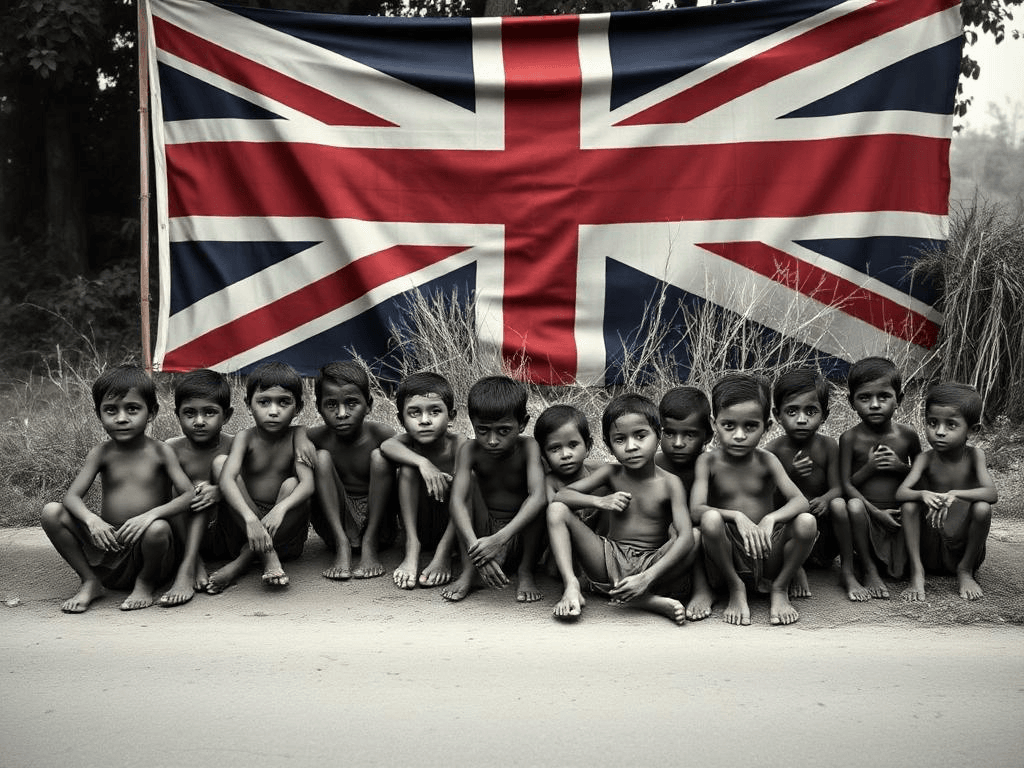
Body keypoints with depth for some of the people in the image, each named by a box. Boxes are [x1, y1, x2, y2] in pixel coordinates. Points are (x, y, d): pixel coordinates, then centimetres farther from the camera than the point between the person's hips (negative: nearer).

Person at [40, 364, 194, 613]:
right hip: (108, 546, 3)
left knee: (158, 528, -36)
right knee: (51, 512, -13)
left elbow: (189, 495, -14)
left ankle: (146, 583, -2)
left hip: (146, 550, -3)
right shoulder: (101, 454, 2)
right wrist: (91, 519, -28)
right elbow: (72, 496, -6)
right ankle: (90, 582, 2)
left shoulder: (160, 452, -5)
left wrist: (151, 515, -31)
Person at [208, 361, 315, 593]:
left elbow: (308, 484, -22)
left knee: (291, 484, -28)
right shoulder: (245, 438, -8)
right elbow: (227, 480, -27)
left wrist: (281, 508, -43)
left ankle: (243, 560, -26)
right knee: (220, 463, -22)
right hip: (242, 520, 1)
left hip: (283, 525, 0)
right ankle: (268, 556, -31)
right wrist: (249, 518, -45)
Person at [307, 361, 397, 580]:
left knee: (379, 456, -21)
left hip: (377, 523, -1)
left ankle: (370, 545, -19)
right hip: (334, 525, 1)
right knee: (321, 457, -18)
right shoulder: (315, 438, -7)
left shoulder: (382, 435, -13)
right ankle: (342, 546, -22)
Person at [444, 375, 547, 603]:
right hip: (480, 533, 1)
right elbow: (457, 501, -27)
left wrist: (499, 539, -47)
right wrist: (474, 547, -45)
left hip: (519, 537, -1)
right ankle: (469, 570, -17)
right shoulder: (470, 450, -13)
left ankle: (526, 571, -12)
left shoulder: (528, 447, -17)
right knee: (468, 479, -20)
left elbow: (537, 497, -34)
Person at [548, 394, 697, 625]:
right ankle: (572, 588, -28)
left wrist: (647, 578, -32)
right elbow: (560, 496, -3)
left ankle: (642, 598, -27)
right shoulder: (611, 474, 3)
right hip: (610, 560, 3)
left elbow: (685, 537, -21)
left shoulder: (669, 483, -7)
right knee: (556, 510, -11)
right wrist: (600, 501, -20)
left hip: (653, 565, -3)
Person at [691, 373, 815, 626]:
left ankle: (779, 589, 1)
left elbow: (801, 501, -11)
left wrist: (771, 519, -31)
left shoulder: (766, 461, 2)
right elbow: (696, 509, -16)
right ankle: (736, 589, -7)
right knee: (711, 519, -33)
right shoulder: (708, 462, -3)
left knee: (807, 522, -25)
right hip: (729, 552, -2)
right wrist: (737, 517, -32)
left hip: (767, 548, 2)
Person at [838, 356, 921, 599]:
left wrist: (900, 467, -9)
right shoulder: (851, 438, -6)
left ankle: (885, 564, 26)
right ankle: (869, 570, -17)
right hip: (867, 513, -2)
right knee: (854, 505, -36)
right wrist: (869, 467, -24)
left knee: (900, 572, -14)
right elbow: (845, 484, -9)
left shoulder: (907, 436, 0)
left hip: (898, 515, 3)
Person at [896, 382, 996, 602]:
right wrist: (923, 495, -42)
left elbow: (992, 494, -23)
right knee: (911, 503, -22)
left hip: (962, 548, -1)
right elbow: (901, 493, -20)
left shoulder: (974, 456, -8)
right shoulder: (926, 459, -6)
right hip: (928, 549, 1)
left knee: (982, 508, -27)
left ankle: (965, 571, -4)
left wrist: (955, 494, -39)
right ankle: (917, 573, -14)